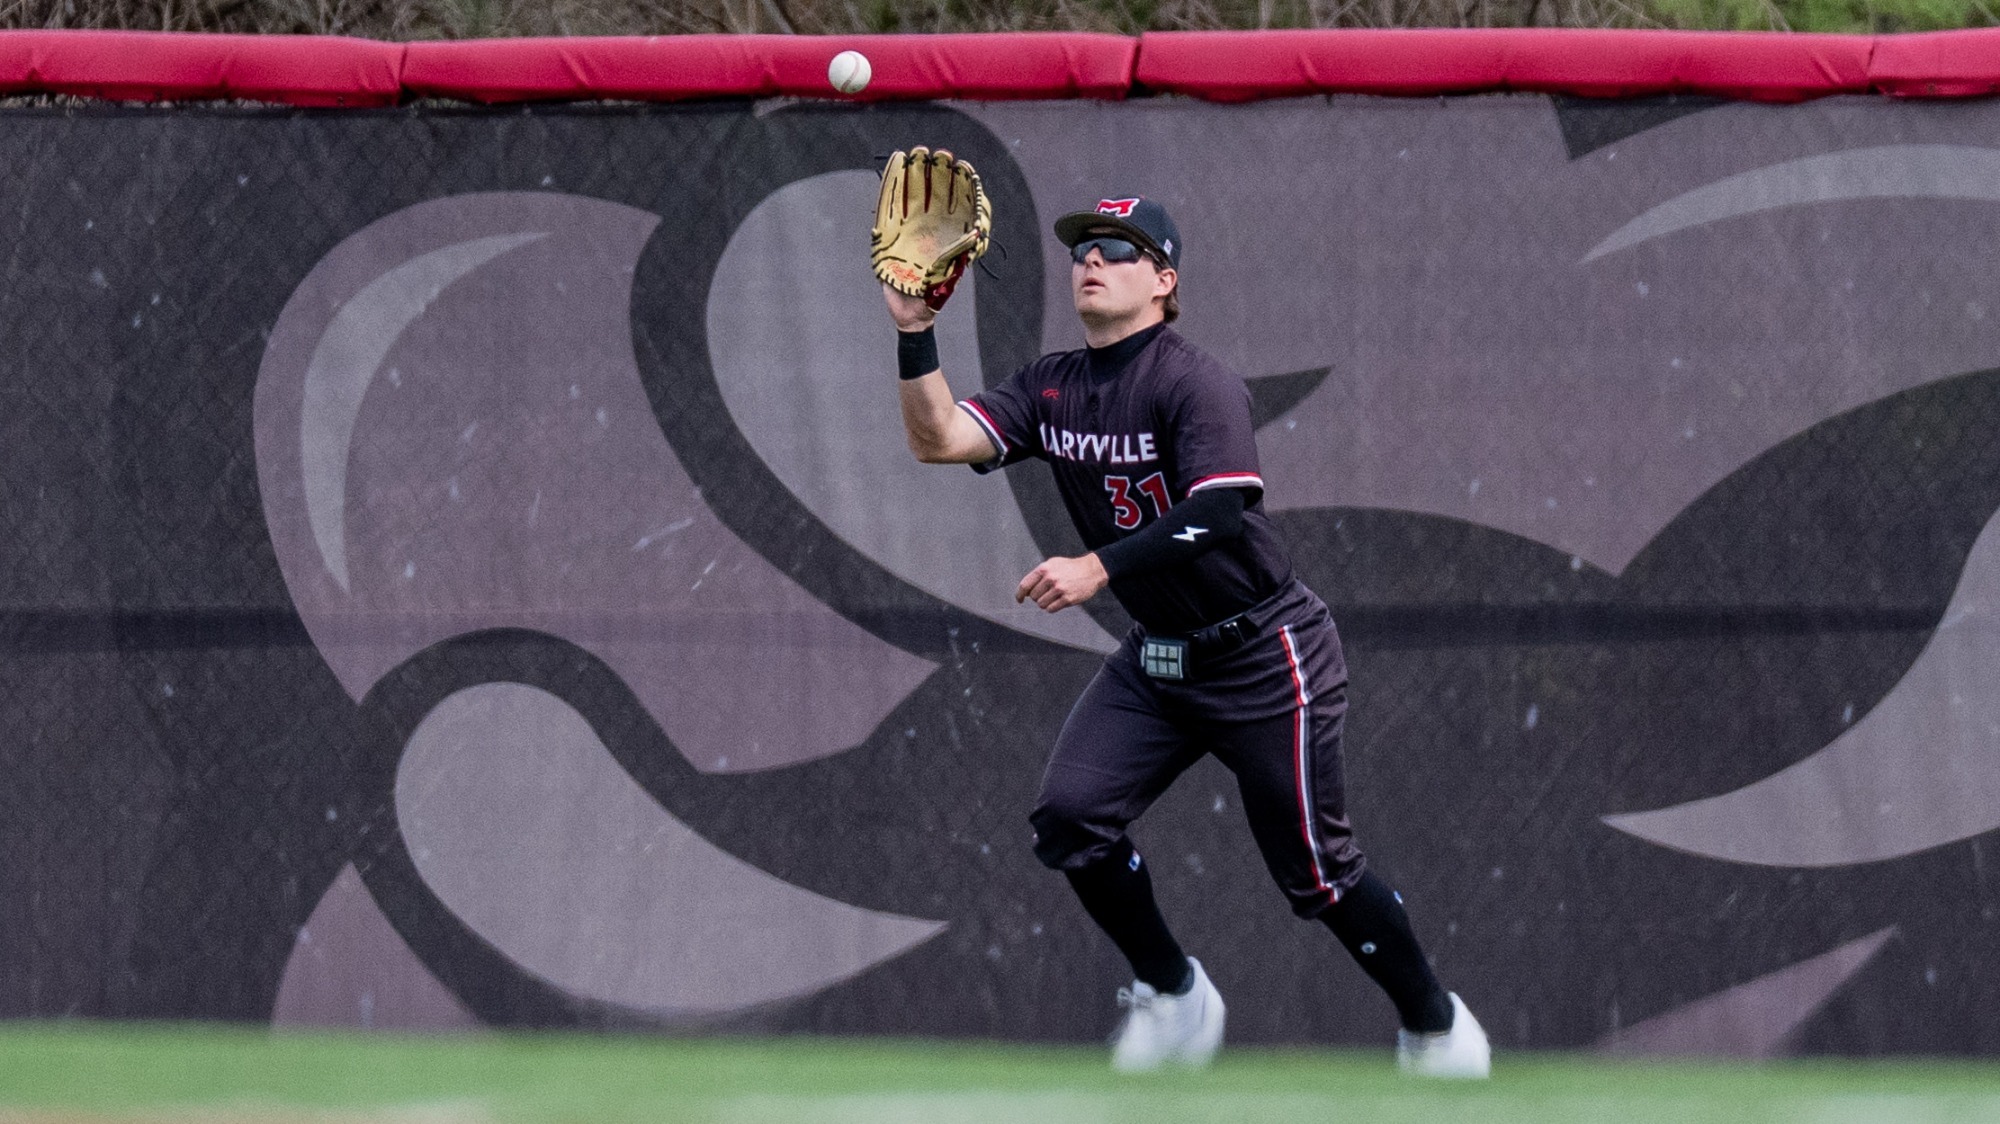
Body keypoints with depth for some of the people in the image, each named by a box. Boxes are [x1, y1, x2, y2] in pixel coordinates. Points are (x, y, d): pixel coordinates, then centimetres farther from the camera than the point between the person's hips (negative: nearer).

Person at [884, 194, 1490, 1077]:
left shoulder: (1197, 385, -20)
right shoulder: (1052, 389, 3)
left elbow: (1219, 512, -33)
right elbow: (937, 439, -8)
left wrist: (1099, 568, -43)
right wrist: (916, 333, -22)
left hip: (1264, 657, -6)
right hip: (1156, 657, 7)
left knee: (1314, 871, -1)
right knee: (1069, 817, -11)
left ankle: (1435, 1026, 20)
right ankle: (1174, 997, 10)